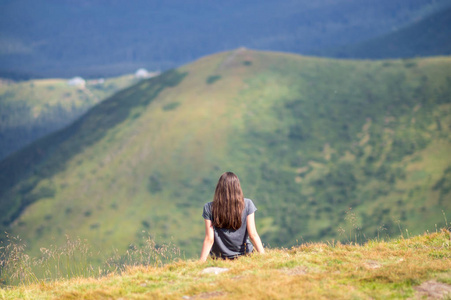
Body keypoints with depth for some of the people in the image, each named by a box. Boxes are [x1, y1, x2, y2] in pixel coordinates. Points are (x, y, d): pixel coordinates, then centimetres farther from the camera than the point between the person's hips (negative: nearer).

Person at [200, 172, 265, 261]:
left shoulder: (209, 208, -10)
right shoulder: (247, 204, -9)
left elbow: (209, 239, -11)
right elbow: (253, 235, -10)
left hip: (219, 257, 1)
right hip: (243, 254, -1)